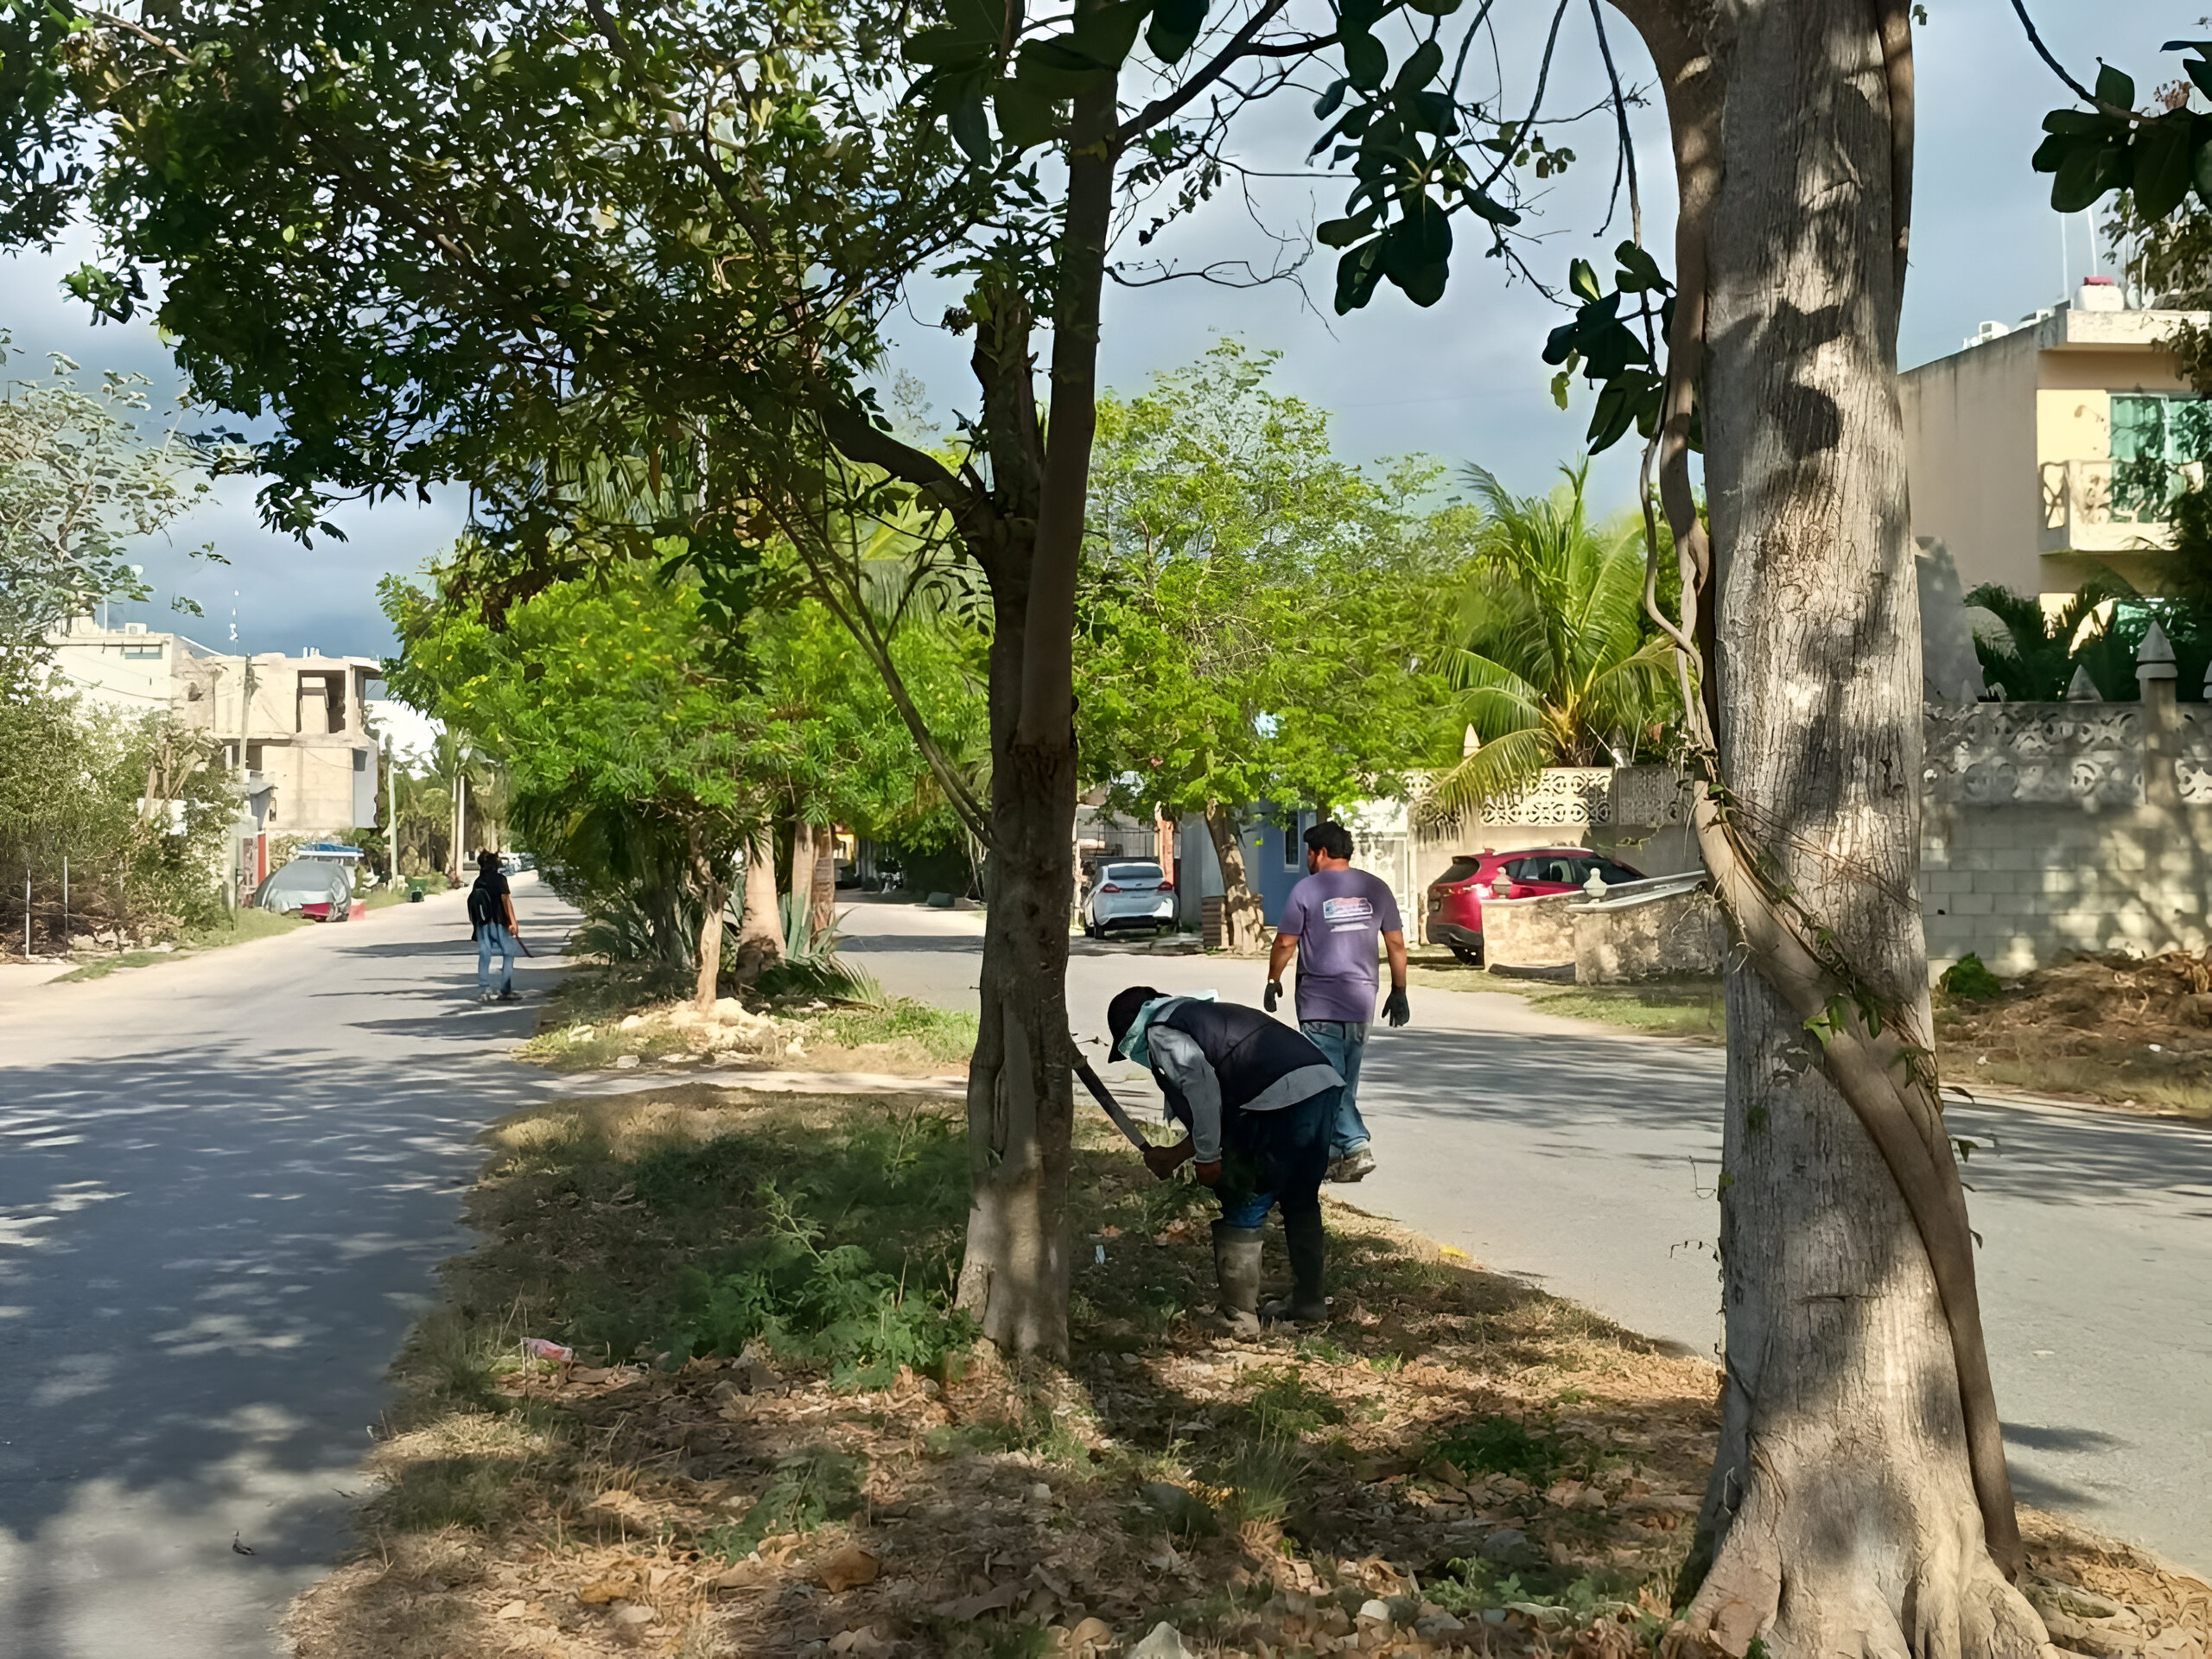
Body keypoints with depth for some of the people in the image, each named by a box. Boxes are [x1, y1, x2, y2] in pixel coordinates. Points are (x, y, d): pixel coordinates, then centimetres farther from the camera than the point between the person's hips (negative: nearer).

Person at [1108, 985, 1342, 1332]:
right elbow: (1220, 1107, 32)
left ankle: (1239, 1316, 9)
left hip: (1279, 1095, -9)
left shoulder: (1160, 1032, 6)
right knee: (1300, 1202, 23)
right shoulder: (1198, 1015, 33)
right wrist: (1174, 1156, 35)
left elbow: (1201, 1087, -10)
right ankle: (1308, 1302, 33)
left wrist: (1208, 1157, -3)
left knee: (1241, 1211, 5)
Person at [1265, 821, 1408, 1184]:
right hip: (1362, 1001, 5)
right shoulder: (1375, 888, 6)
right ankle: (1330, 1151, 19)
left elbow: (1285, 943, -5)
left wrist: (1272, 982, 9)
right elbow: (1396, 943, 7)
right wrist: (1399, 991, 14)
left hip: (1319, 1002, -5)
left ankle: (1356, 1146, -16)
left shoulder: (1307, 890, -8)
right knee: (1347, 1080, 13)